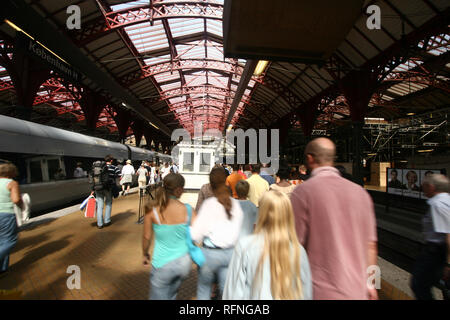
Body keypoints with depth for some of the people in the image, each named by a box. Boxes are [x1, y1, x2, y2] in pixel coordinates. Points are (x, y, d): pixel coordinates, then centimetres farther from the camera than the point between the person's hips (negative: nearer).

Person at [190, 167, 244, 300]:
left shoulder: (209, 203, -14)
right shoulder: (235, 203, -2)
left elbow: (197, 232, -12)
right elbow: (237, 230, 2)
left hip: (211, 253, -3)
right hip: (230, 252, 4)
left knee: (203, 288, 21)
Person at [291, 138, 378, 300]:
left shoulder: (303, 191, -16)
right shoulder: (360, 192, 0)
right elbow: (371, 245, 6)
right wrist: (369, 283, 17)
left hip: (321, 292, -4)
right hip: (357, 291, 5)